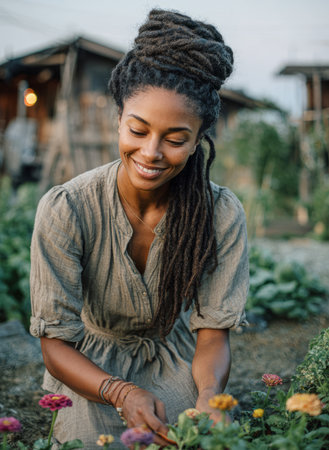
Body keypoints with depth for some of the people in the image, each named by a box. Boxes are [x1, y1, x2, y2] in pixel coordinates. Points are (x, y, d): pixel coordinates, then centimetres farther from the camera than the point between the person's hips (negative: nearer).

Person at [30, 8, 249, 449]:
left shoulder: (222, 215, -17)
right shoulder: (65, 209, -22)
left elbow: (213, 334, -13)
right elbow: (56, 343, -18)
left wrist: (209, 394, -36)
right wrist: (121, 393, -37)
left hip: (174, 364, 1)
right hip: (89, 369, -1)